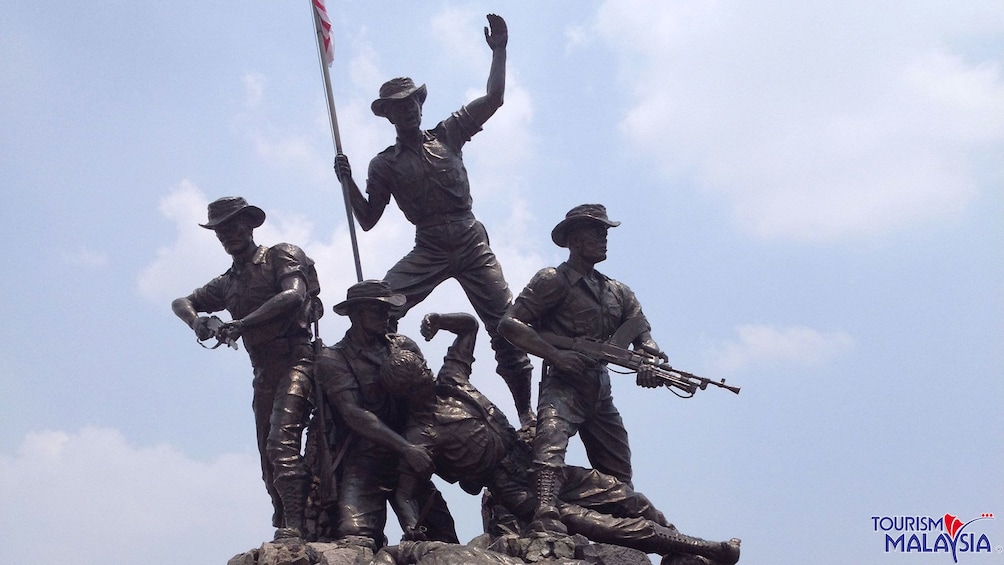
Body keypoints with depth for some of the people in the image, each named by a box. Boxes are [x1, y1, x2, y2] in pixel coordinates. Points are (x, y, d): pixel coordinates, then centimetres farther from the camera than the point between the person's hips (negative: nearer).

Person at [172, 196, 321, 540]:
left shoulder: (280, 256, 3)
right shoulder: (228, 283, 22)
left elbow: (294, 295, -15)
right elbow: (181, 303, 21)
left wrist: (241, 324, -21)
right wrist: (196, 321, -4)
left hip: (295, 360, -8)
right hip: (264, 373, 8)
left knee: (282, 441, -24)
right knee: (270, 459, 4)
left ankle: (294, 527, -30)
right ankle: (286, 530, 5)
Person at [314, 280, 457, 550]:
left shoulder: (403, 347, 11)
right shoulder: (333, 359, -2)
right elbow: (353, 414, -15)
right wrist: (406, 448, -23)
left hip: (407, 463, 4)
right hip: (364, 467, -4)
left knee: (445, 540, -2)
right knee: (357, 543, -22)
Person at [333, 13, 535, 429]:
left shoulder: (447, 134, 10)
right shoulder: (385, 164, 8)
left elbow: (494, 98, 5)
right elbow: (367, 220, 7)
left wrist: (499, 51, -3)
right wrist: (348, 183, -8)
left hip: (472, 243, 0)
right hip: (428, 251, 0)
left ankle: (525, 410, 3)